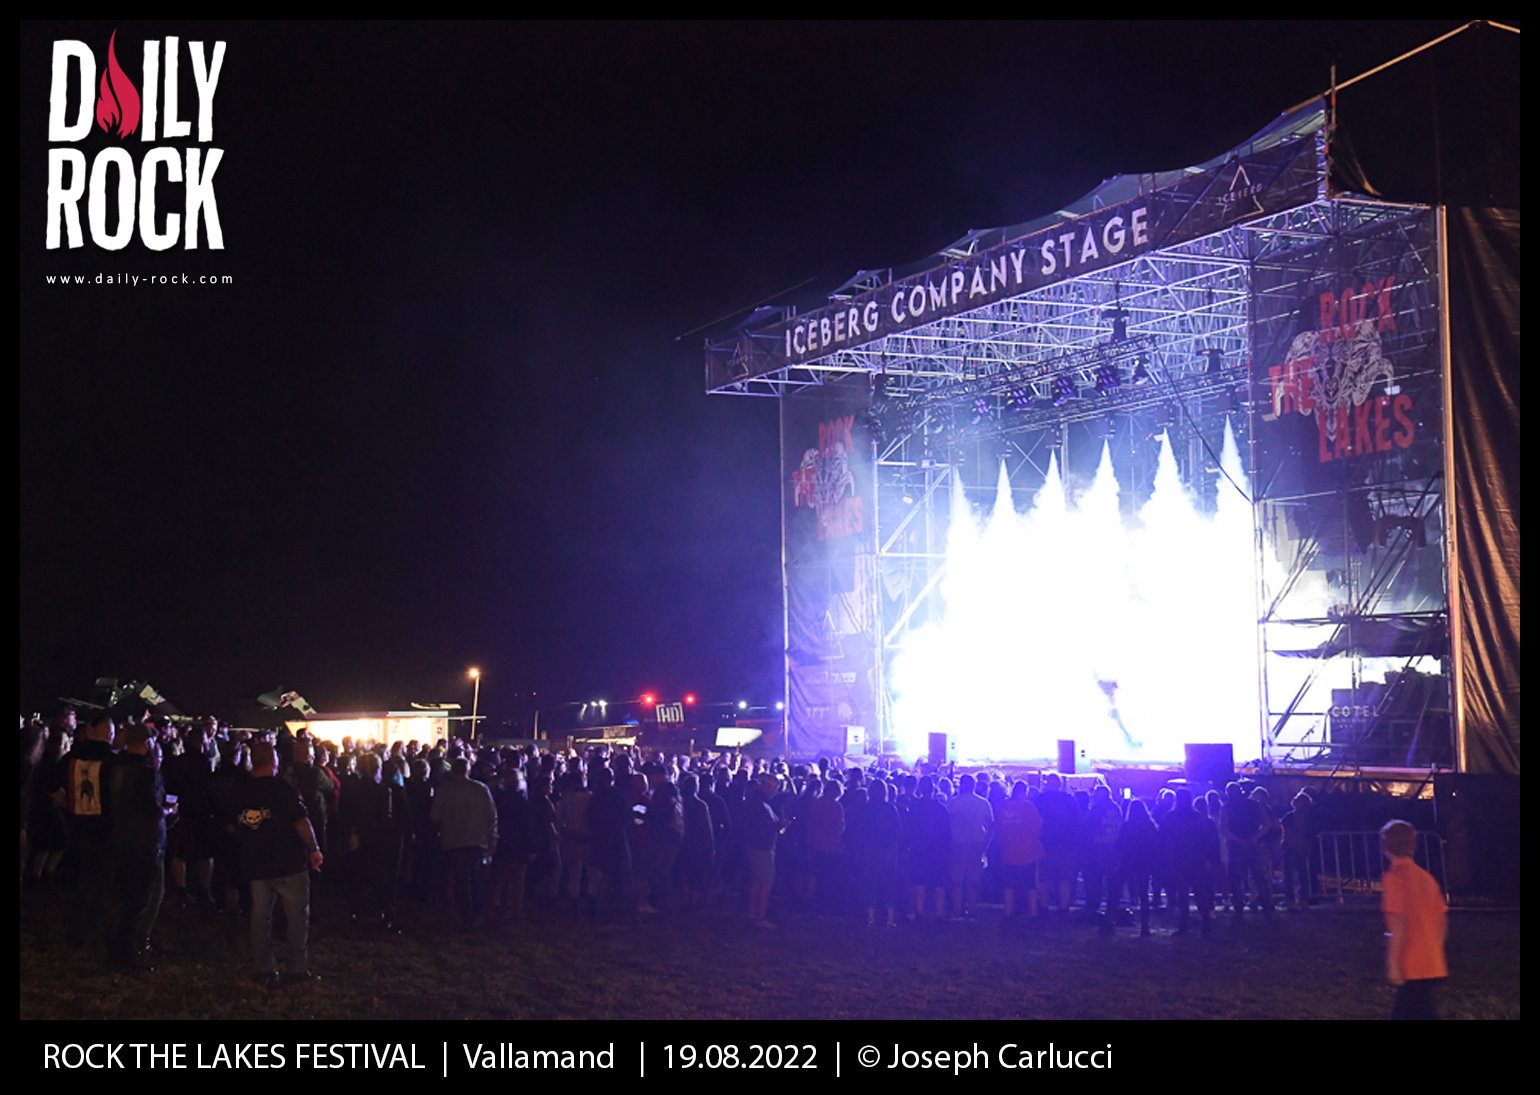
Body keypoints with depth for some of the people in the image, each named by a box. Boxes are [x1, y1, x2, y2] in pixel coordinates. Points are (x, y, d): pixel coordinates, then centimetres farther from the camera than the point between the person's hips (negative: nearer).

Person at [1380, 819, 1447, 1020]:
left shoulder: (1395, 876, -12)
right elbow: (1442, 919, 14)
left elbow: (1399, 921, -19)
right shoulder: (1425, 876, 11)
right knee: (1403, 1014, 18)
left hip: (1414, 969, -8)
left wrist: (1393, 963, -16)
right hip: (1433, 966, 8)